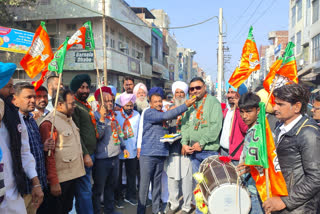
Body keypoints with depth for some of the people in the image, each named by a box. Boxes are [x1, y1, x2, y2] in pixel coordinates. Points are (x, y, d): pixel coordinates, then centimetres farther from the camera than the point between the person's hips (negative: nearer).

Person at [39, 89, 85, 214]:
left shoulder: (69, 118, 12)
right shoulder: (49, 123, -18)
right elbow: (49, 156, -21)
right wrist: (54, 182, -21)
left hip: (73, 175, 9)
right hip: (60, 179, -9)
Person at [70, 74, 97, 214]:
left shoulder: (86, 106, 16)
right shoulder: (74, 106, -12)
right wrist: (85, 154, -17)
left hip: (90, 153, 9)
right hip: (83, 155, -9)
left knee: (84, 190, 16)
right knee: (85, 190, -4)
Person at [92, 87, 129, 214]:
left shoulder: (112, 115, 10)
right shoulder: (96, 116, -11)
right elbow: (97, 136, -22)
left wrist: (123, 147, 16)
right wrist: (102, 119, -26)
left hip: (115, 157, 8)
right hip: (102, 159, -7)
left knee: (111, 187, 20)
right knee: (98, 189, 5)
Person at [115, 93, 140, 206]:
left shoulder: (137, 115, 0)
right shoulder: (116, 115, -8)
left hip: (132, 151, 2)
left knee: (132, 174, 11)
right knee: (117, 175, 11)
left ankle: (130, 196, 27)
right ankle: (117, 197, 25)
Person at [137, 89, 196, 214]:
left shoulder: (162, 115, 17)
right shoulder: (149, 113, -7)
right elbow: (166, 116, -19)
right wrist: (186, 105, -18)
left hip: (161, 154, 7)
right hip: (148, 154, -7)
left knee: (157, 183, 13)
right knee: (144, 184, -2)